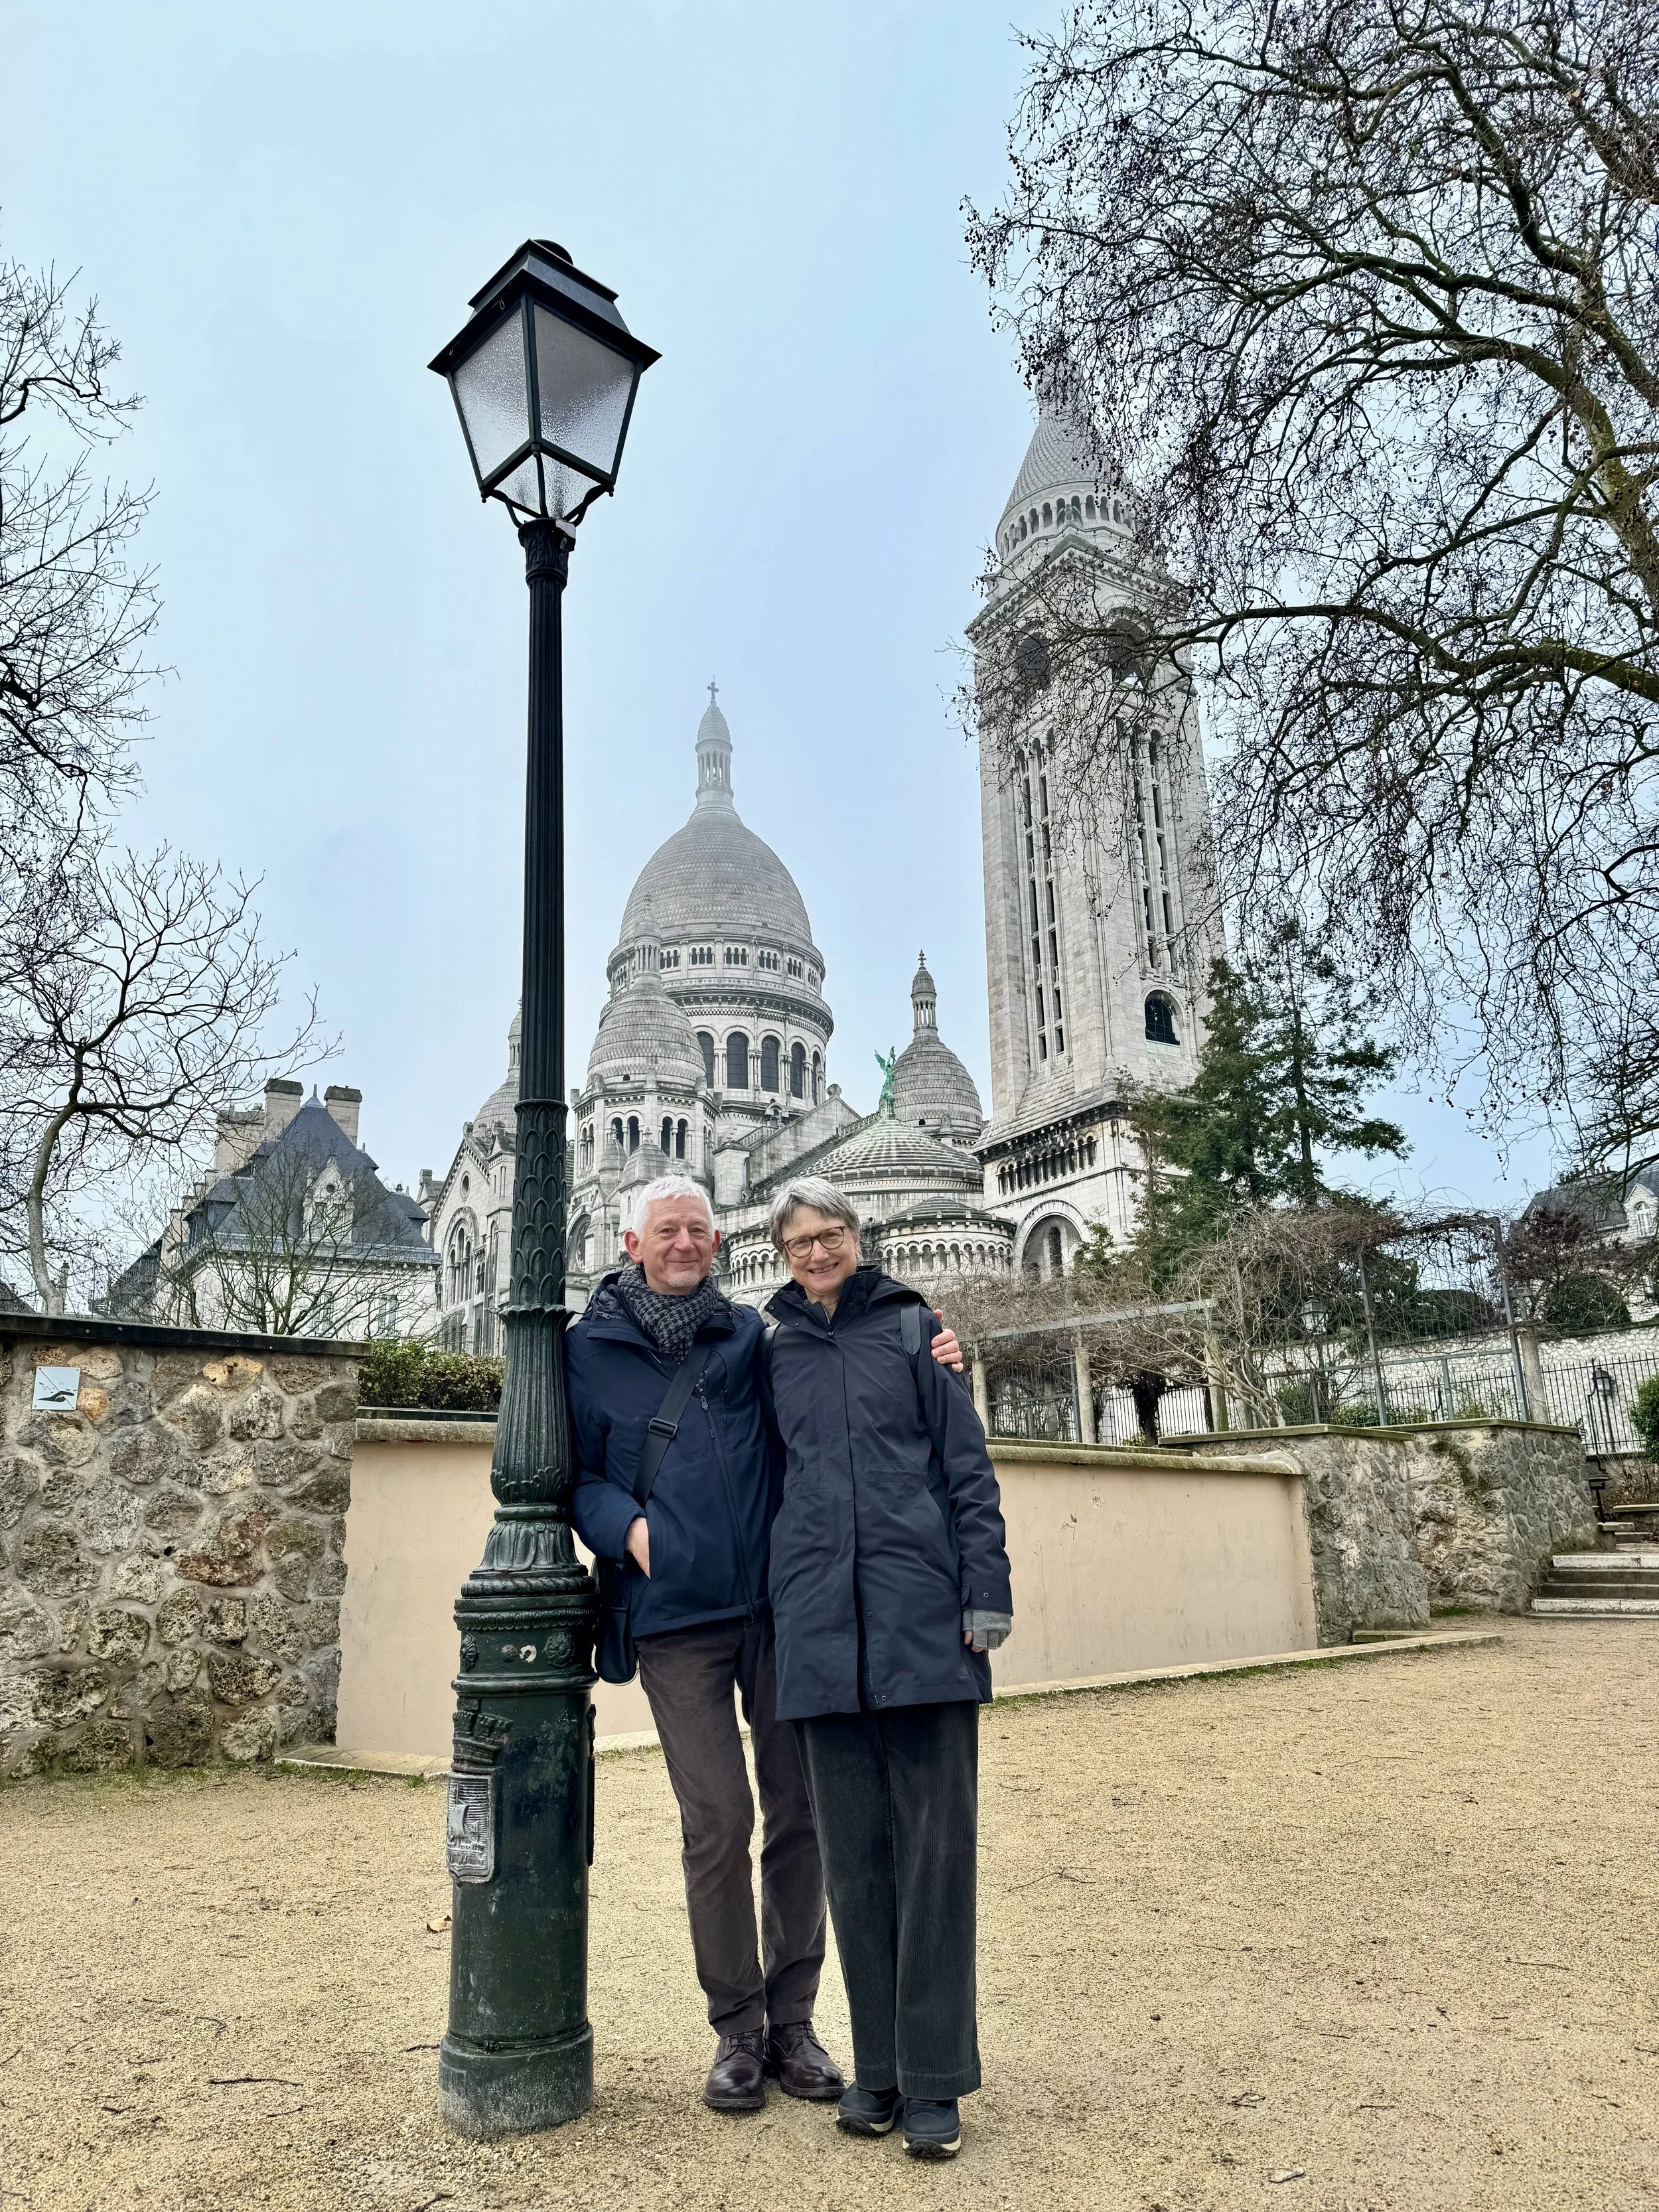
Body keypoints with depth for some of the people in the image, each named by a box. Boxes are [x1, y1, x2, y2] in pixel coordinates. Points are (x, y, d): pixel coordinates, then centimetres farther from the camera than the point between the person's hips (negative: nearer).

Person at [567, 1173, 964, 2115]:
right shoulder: (591, 1349, 5)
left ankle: (793, 2021, 24)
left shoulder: (752, 1333, 8)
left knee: (800, 1812, 6)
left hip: (782, 1605, 2)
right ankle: (737, 2029, 20)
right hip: (677, 1617, -2)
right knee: (717, 1824, 0)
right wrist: (627, 1524, -10)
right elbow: (574, 1475, 10)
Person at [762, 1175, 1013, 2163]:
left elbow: (968, 1465, 3)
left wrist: (987, 1589, -5)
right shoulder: (774, 1352, 12)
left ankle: (934, 2081, 12)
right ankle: (878, 2068, 21)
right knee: (854, 1851, 8)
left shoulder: (911, 1328, 6)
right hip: (820, 1621, 2)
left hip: (923, 1611, -2)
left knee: (935, 1844, 1)